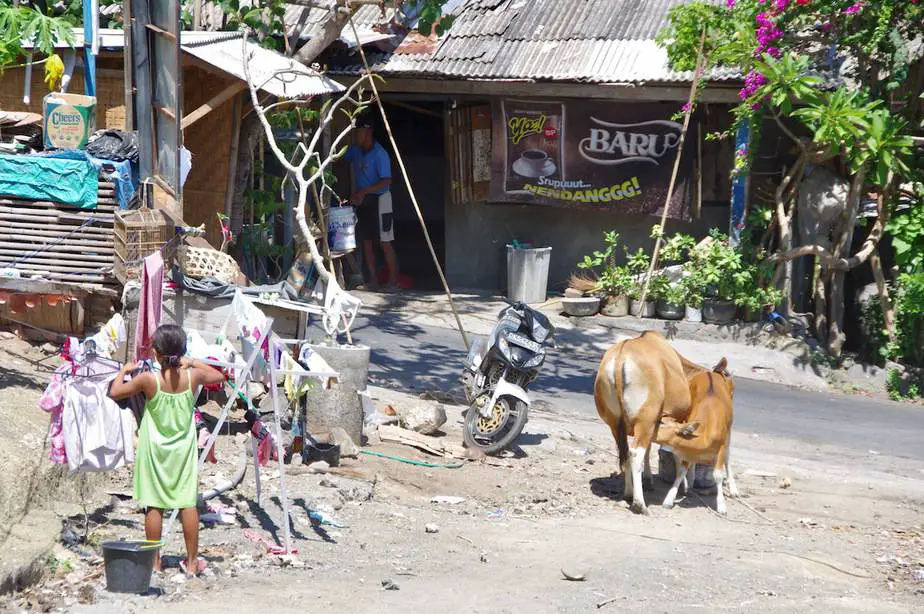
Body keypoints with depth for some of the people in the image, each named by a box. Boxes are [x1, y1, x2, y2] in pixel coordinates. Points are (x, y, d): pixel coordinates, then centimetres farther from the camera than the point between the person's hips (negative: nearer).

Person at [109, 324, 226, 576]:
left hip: (154, 449, -2)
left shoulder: (148, 380, -17)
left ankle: (154, 561, 7)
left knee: (154, 505, 4)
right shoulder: (192, 377, -9)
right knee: (188, 503, 5)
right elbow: (218, 376, 11)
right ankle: (192, 561, 9)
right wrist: (194, 363, 19)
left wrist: (124, 371, 9)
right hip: (183, 449, 2)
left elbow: (115, 392, -7)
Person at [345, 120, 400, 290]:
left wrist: (364, 191, -30)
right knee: (367, 240, 7)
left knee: (385, 242, -7)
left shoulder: (380, 154, -17)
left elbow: (386, 182, -22)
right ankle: (373, 279, 13)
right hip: (362, 200, 7)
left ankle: (393, 280, -4)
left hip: (378, 199, -7)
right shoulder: (355, 150, 3)